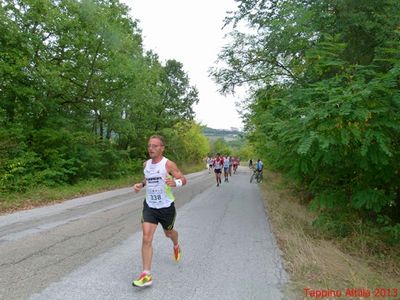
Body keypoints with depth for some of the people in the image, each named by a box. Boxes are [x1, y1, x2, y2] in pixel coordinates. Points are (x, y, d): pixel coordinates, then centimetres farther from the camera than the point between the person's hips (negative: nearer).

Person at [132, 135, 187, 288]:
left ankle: (176, 246, 57)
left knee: (168, 232, 21)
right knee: (146, 239, -9)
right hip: (149, 206, 3)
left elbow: (183, 179, -12)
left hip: (166, 206, -3)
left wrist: (175, 183, -33)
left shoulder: (168, 164, -15)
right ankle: (146, 275, -1)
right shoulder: (146, 164, 1)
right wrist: (141, 184, 1)